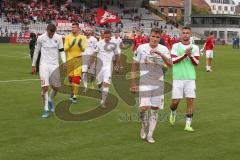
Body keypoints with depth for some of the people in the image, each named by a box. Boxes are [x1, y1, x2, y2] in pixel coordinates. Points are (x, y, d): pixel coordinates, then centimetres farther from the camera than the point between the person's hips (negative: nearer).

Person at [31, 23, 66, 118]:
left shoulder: (58, 38, 0)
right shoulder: (41, 38, -4)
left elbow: (61, 51, 7)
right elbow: (36, 51, 7)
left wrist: (64, 62, -10)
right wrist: (33, 65, 11)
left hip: (55, 65, 3)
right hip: (44, 65, -2)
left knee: (56, 87, 7)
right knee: (45, 87, -15)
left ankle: (50, 101, 38)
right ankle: (46, 110, -7)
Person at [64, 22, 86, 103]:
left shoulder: (82, 38, 2)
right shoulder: (68, 37, 2)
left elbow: (83, 49, 0)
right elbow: (65, 48, -3)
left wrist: (80, 45, -19)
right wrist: (71, 45, -20)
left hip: (78, 59, -2)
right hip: (69, 59, 2)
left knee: (77, 77, -12)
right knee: (70, 77, 10)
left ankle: (74, 96, -12)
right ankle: (73, 91, 34)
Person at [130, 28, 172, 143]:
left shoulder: (163, 49, 1)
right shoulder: (141, 48, -1)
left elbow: (170, 64, -13)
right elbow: (134, 65, 4)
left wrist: (160, 54, -27)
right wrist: (133, 82, 1)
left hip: (158, 82, 2)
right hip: (144, 82, -2)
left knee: (155, 109, 4)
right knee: (144, 108, -13)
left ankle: (150, 135, 15)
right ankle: (144, 126, 18)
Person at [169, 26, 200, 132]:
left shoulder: (195, 47, 7)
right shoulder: (175, 46, 3)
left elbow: (196, 63, 1)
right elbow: (173, 61, -8)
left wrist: (190, 55, -16)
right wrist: (185, 54, -18)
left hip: (190, 78, 1)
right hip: (178, 78, -1)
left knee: (190, 100, -5)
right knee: (175, 101, 0)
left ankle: (188, 124, 2)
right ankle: (173, 112, 34)